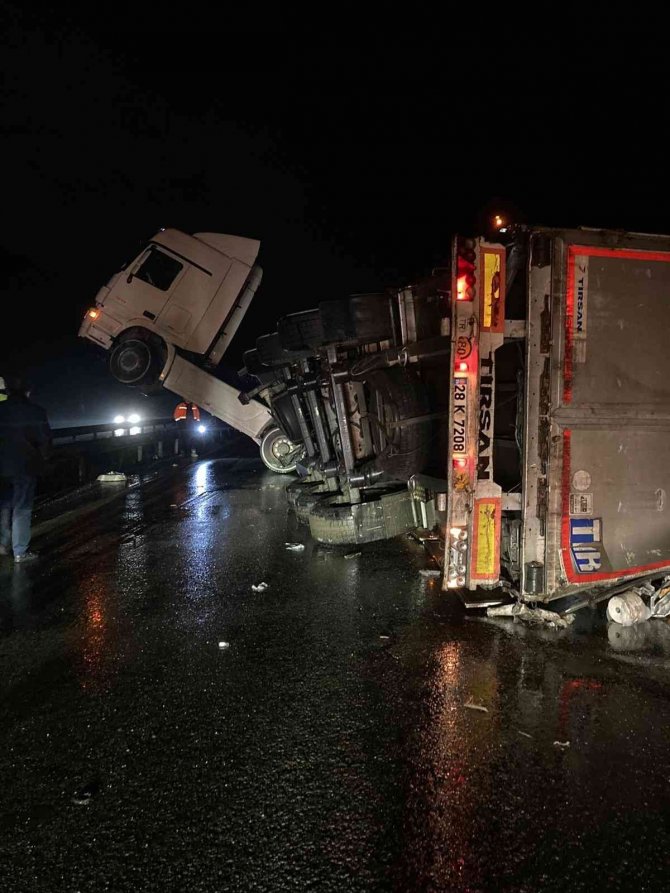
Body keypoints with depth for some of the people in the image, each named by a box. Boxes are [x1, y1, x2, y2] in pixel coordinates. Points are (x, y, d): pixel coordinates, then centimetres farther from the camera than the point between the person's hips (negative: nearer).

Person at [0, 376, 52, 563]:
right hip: (25, 465, -4)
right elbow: (45, 439, -12)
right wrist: (42, 458, 5)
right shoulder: (35, 411, -11)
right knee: (22, 508, 1)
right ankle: (20, 552, 3)